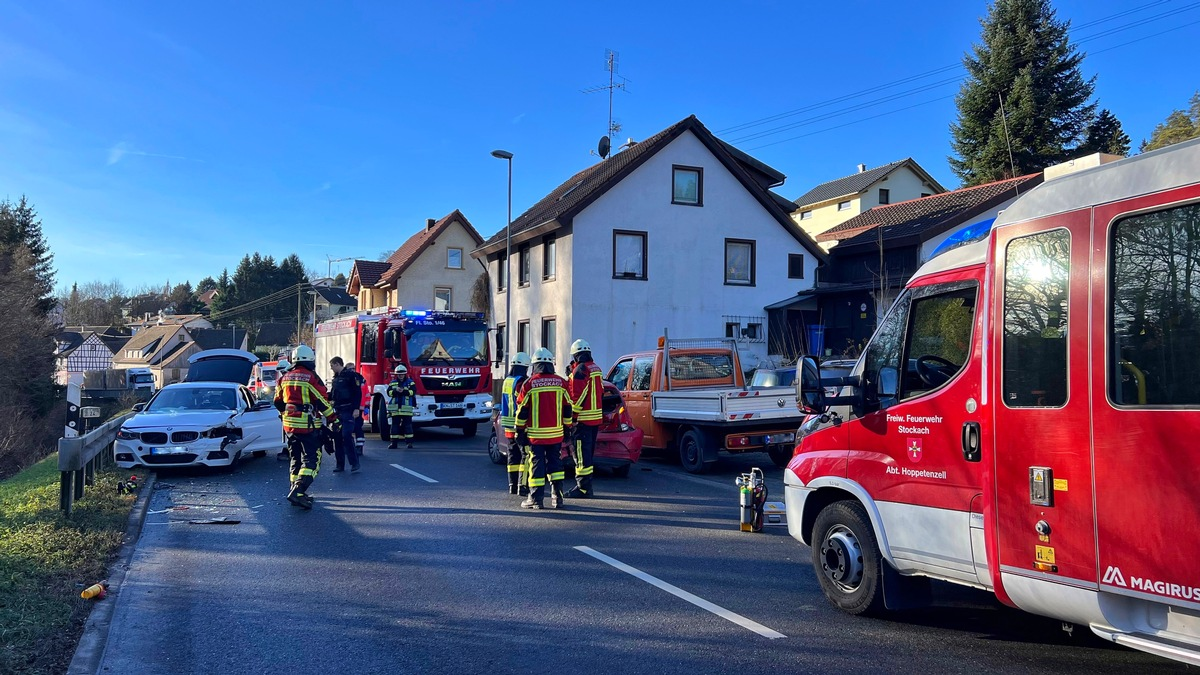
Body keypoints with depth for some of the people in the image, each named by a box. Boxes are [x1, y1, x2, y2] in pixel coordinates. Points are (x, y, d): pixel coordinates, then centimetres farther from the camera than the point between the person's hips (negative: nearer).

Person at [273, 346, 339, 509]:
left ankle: (295, 491, 20)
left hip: (289, 425, 7)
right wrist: (334, 420, -4)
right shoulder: (311, 378, -11)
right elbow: (323, 402, -12)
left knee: (296, 459, 17)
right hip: (308, 426, -7)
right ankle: (298, 491, -18)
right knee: (311, 459, -5)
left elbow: (278, 402, 18)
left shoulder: (285, 378, 10)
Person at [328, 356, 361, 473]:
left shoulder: (350, 375, -7)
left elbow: (358, 392, -12)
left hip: (348, 411, -8)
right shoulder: (336, 378, 18)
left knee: (346, 436, -15)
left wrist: (356, 409, -18)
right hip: (338, 411, 8)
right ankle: (340, 464, 12)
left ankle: (355, 462, -9)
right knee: (338, 437, 7)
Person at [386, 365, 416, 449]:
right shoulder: (393, 383, 12)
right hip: (395, 408, 2)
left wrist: (404, 391, -21)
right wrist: (396, 390, -18)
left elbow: (413, 391, -8)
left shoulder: (410, 382, 5)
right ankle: (394, 443, 7)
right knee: (395, 425, 4)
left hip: (406, 408, -2)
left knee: (407, 425, -1)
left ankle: (409, 442, 5)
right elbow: (389, 392, 1)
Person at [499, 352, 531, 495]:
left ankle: (513, 485, 14)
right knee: (526, 456, -4)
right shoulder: (522, 382, -14)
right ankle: (522, 485, -9)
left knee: (513, 457, 12)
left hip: (508, 426, 8)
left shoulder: (507, 381, 12)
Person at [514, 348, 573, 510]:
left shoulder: (529, 384, -7)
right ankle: (558, 498, 13)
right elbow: (567, 410, 7)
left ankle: (536, 499, 5)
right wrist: (567, 428, 17)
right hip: (556, 434, 3)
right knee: (555, 463, 13)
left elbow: (522, 410, -3)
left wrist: (520, 431, 5)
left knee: (537, 464, 3)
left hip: (535, 434, -3)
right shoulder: (561, 383, 2)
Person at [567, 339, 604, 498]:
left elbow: (577, 396, -18)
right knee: (588, 452, 17)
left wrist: (572, 415, -15)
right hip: (596, 417, 9)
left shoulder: (580, 370, -14)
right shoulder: (596, 369, 14)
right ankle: (586, 486, 24)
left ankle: (583, 488, -5)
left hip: (583, 419, -9)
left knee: (581, 453, -6)